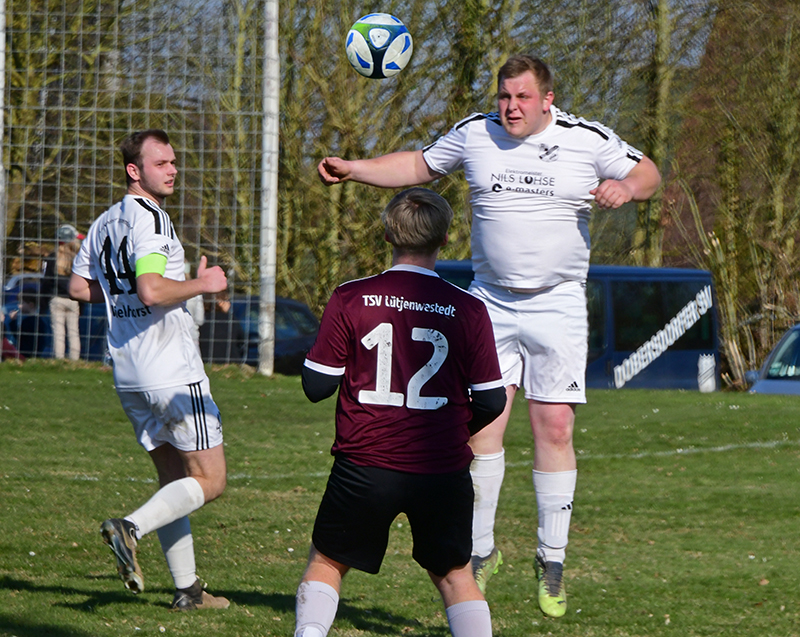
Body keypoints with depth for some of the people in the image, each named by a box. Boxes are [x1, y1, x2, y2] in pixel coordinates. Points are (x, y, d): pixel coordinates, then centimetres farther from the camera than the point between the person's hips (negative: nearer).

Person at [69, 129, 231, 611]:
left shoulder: (103, 224, 13)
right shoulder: (150, 219, -15)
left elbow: (79, 288, 20)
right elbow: (152, 290, -26)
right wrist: (203, 285, -12)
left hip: (130, 378, 9)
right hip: (174, 372, -9)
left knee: (175, 478, 14)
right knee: (209, 481, -2)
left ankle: (188, 588, 12)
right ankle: (131, 529, -18)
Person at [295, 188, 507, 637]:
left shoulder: (350, 299, -5)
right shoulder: (468, 310, -4)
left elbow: (316, 385, -3)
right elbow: (492, 401, 0)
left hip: (365, 465, -1)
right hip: (443, 468, 1)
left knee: (327, 562, 16)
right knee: (454, 573, 17)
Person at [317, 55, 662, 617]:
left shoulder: (587, 139, -3)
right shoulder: (474, 134, 3)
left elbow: (649, 173, 9)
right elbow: (419, 166, 18)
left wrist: (625, 187, -14)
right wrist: (353, 169, 7)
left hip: (557, 306, -2)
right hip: (490, 301, 2)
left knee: (555, 428, -7)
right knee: (481, 423, -7)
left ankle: (552, 561, 5)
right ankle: (480, 550, 6)